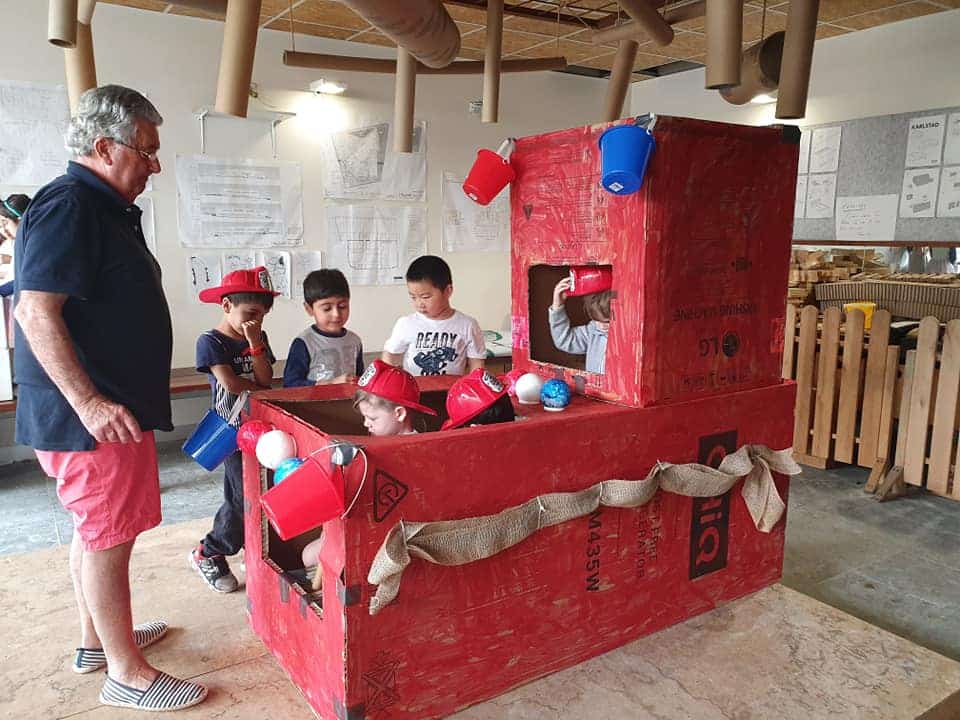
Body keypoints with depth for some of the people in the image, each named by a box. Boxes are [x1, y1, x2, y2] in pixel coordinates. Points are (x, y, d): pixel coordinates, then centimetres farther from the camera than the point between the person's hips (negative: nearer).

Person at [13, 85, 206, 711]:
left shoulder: (107, 209, 16)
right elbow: (36, 312, -23)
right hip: (92, 415, -10)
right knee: (109, 536, 0)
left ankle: (98, 639, 35)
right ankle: (127, 674, 13)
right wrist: (89, 402, -26)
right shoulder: (67, 206, -16)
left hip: (116, 404, 10)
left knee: (97, 530, 19)